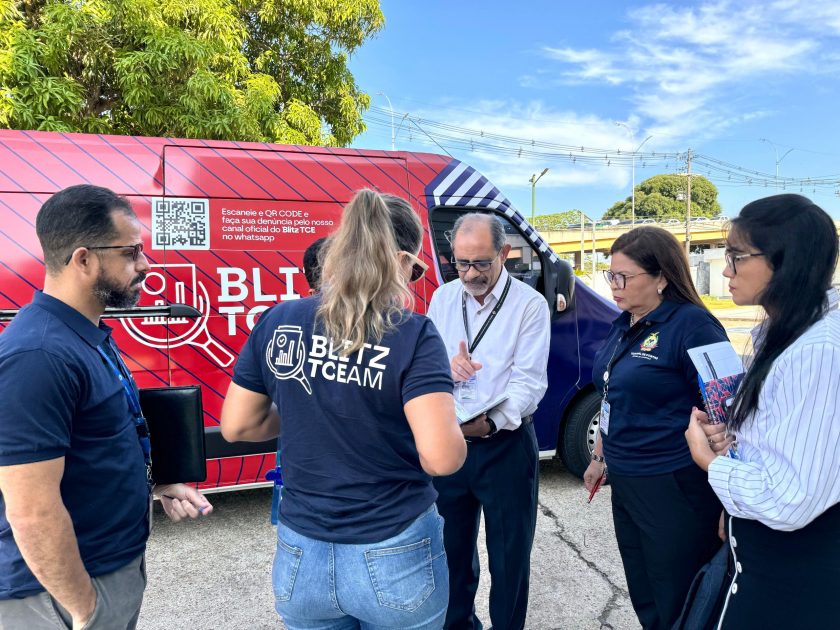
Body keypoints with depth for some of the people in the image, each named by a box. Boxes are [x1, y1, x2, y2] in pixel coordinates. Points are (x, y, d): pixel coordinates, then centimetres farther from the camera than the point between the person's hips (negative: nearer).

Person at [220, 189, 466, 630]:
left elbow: (235, 427, 2)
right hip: (395, 557, -2)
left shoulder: (276, 322, -5)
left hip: (300, 556, 3)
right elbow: (442, 458, -24)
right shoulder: (413, 335, -17)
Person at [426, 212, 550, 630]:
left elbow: (529, 381, -16)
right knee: (451, 545, 20)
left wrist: (490, 423, -31)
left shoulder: (530, 304, -10)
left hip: (505, 444, -4)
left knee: (509, 553, 10)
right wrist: (446, 367, -20)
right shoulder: (442, 299, 4)